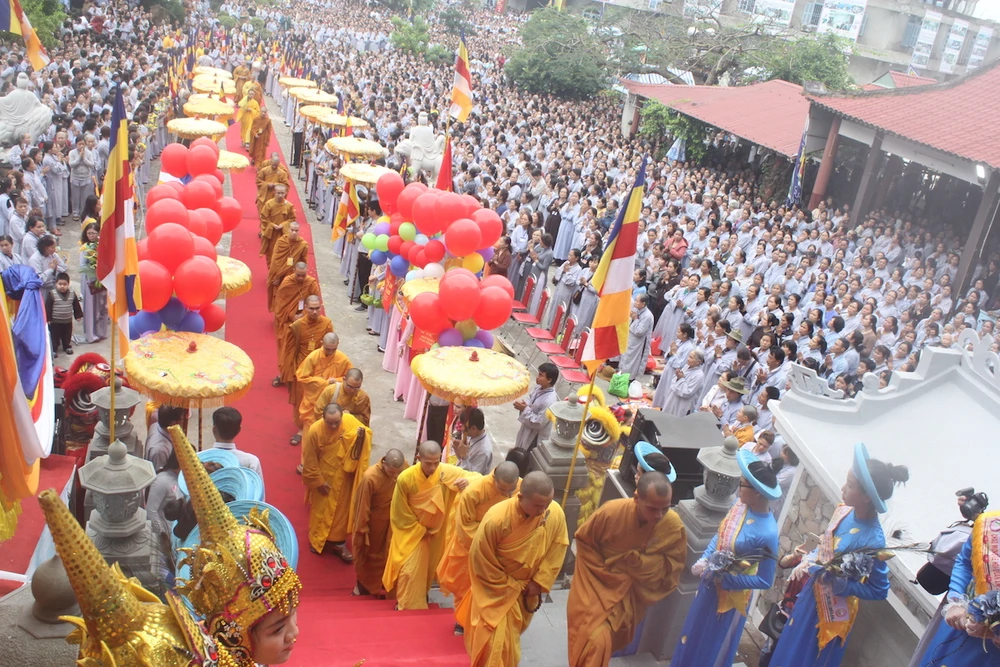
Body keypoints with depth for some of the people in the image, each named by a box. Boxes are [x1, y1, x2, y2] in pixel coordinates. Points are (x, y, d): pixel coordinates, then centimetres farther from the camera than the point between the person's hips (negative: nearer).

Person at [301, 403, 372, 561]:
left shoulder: (350, 421, -20)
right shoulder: (315, 431, -27)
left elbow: (367, 433, -5)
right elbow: (309, 460, -16)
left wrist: (362, 435, -29)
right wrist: (318, 481, -9)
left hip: (343, 478, 2)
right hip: (323, 477, -2)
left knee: (341, 509, 15)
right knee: (320, 510, 16)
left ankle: (338, 543, 31)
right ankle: (316, 540, 39)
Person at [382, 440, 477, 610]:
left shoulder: (447, 472, -25)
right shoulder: (405, 479, -28)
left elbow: (476, 476, -17)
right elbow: (400, 513, -15)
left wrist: (468, 481, -41)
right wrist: (421, 530, -9)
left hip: (435, 531, 3)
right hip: (411, 531, -3)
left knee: (428, 568, 21)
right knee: (409, 570, 0)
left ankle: (421, 596, 48)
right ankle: (407, 606, 23)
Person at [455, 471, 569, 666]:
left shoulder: (556, 514, -24)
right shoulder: (496, 519, -35)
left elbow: (557, 551, -8)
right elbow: (480, 559, -21)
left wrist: (539, 582, -10)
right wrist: (509, 586, -13)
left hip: (528, 586, 5)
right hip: (497, 587, -4)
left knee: (513, 631, 26)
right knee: (496, 638, -1)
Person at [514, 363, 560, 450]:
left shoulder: (549, 401, -34)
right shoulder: (538, 387, -9)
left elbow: (538, 423, -28)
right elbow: (530, 398, 10)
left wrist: (525, 409, -24)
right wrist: (523, 404, -11)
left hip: (537, 437, -8)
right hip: (528, 430, 8)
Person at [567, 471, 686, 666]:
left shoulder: (674, 525, -23)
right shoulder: (610, 512, -28)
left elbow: (672, 566, -8)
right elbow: (583, 540, -10)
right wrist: (605, 571, -14)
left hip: (631, 594, 3)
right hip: (598, 584, -2)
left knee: (613, 639, 20)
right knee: (595, 639, -10)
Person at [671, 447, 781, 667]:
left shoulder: (767, 533, -32)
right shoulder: (740, 505, -11)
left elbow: (765, 581, -22)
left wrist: (725, 579, -21)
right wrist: (703, 561, -6)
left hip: (730, 595, -6)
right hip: (711, 583, 6)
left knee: (712, 648, 18)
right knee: (694, 633, 27)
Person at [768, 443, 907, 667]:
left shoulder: (872, 540, -31)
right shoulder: (844, 511, -11)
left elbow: (879, 590, -20)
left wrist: (838, 583, -26)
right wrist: (806, 563, -4)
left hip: (832, 610, -6)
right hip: (812, 592, 6)